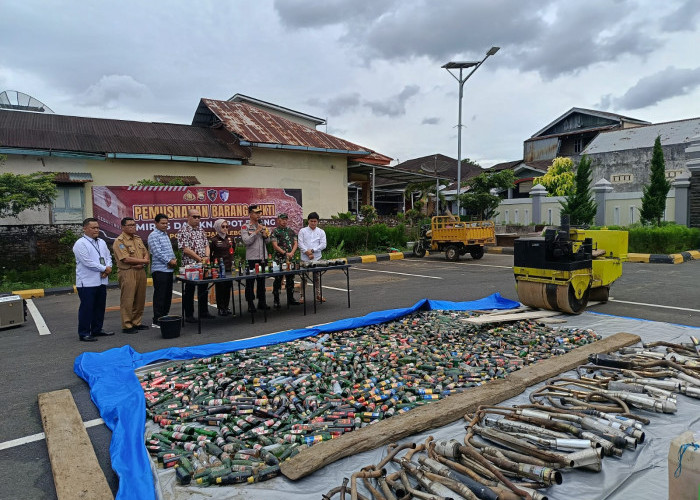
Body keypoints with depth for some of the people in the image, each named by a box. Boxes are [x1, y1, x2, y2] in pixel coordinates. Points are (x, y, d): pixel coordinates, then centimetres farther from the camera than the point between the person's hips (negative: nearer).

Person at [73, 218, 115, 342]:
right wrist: (104, 269, -12)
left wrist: (108, 268, -7)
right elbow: (87, 262, -18)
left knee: (100, 307, 15)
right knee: (87, 308, -2)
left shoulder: (101, 242, 13)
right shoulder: (80, 244, -11)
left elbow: (108, 257, 13)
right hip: (87, 283, -8)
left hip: (101, 281, 8)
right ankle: (84, 333, 6)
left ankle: (97, 330, 27)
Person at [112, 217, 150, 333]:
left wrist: (142, 263, -6)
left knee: (140, 299, 11)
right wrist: (143, 261, -8)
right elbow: (126, 259, -17)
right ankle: (127, 325, 4)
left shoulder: (138, 239, 17)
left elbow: (146, 254, 16)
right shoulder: (119, 241, -9)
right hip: (127, 273, -7)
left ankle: (136, 323, 21)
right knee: (127, 300, -3)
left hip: (141, 271, 8)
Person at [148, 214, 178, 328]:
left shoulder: (165, 235, 18)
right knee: (160, 296, -6)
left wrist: (174, 260, 3)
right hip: (159, 270, -9)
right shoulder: (153, 236, -8)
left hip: (169, 269, 9)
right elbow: (158, 253, -16)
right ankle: (157, 321, -1)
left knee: (168, 296, 12)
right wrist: (170, 261, -13)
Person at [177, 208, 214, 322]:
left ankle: (203, 312, 23)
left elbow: (206, 245, 14)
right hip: (190, 265, -7)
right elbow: (186, 249, -15)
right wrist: (200, 259, -14)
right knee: (189, 291, 2)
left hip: (203, 265, 7)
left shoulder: (201, 230, 14)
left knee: (203, 289, 12)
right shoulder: (183, 230, -8)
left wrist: (207, 257, -5)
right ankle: (189, 315, 10)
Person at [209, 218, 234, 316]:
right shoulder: (214, 240, -6)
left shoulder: (229, 238, 11)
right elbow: (209, 254, -3)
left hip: (228, 267, 5)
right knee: (220, 288, -1)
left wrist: (232, 263, 13)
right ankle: (221, 308, 8)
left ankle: (226, 307, 19)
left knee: (228, 287, 8)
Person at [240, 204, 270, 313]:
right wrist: (256, 232, -14)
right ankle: (250, 304, 7)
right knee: (250, 281, 1)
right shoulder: (245, 227, -3)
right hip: (252, 258, -5)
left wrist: (265, 236, -4)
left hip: (263, 257, 5)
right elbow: (246, 241, -15)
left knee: (262, 280, 12)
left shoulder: (262, 227, 13)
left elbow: (267, 242, 17)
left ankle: (262, 302, 20)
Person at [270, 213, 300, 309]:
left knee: (290, 279, 10)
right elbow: (275, 246, -9)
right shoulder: (275, 231, -1)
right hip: (279, 259, -5)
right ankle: (276, 301, 4)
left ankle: (290, 299, 20)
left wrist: (292, 253, -7)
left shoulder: (291, 231, 15)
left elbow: (295, 243, 11)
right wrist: (285, 253, -16)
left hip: (291, 259, 5)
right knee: (278, 280, -2)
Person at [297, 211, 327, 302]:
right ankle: (302, 296, 9)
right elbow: (300, 244, -2)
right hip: (305, 258, -1)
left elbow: (323, 245, 0)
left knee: (317, 277, 6)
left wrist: (312, 250, -10)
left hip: (317, 258, 1)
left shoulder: (321, 232, 8)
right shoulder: (303, 231, 5)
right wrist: (308, 253, -12)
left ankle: (319, 295, 14)